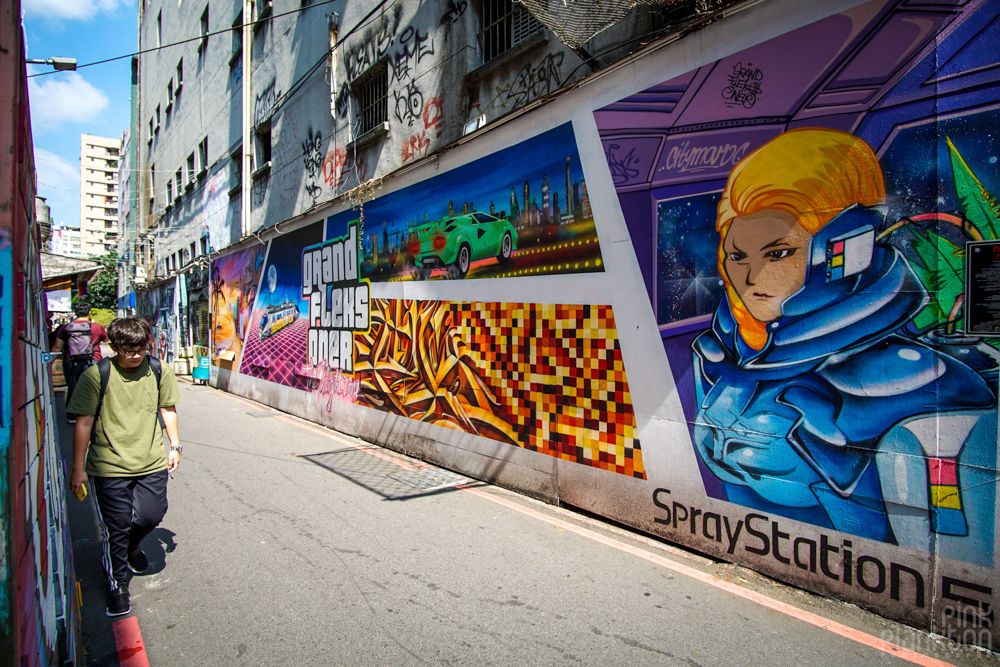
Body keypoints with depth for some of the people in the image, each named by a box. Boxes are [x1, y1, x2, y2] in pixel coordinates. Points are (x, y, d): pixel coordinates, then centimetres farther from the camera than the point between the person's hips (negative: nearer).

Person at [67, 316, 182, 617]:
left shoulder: (159, 371, -2)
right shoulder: (95, 375, -10)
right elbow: (83, 423, -6)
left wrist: (174, 446, 10)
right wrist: (78, 468, -4)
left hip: (151, 462, 2)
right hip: (110, 466, -2)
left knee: (151, 516, 5)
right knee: (117, 527, 5)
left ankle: (132, 546, 42)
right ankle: (117, 583, 29)